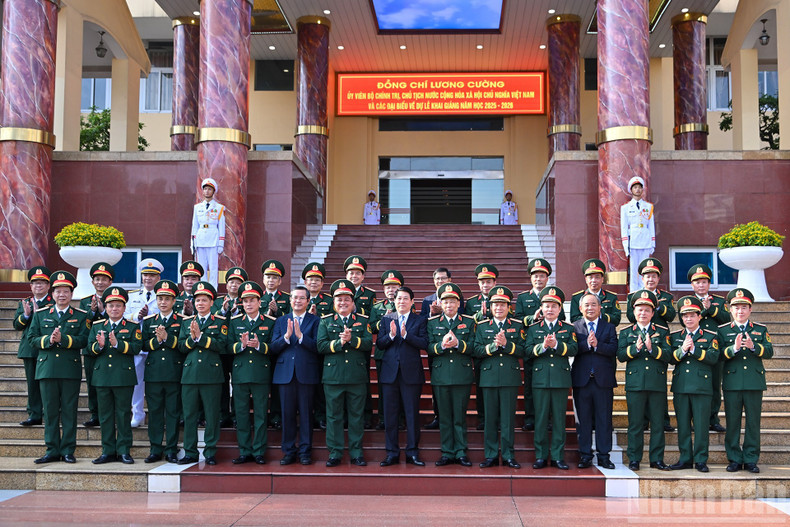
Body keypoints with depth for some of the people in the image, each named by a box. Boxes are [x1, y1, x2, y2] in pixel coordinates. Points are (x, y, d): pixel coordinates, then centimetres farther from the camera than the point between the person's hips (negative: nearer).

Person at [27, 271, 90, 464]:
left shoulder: (81, 316, 7)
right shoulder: (40, 314, 12)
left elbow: (83, 340, -5)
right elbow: (31, 339, 6)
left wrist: (63, 339, -18)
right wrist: (48, 340, -11)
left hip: (71, 370, -2)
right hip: (47, 368, 2)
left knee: (69, 411, 0)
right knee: (50, 411, 4)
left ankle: (68, 450, 7)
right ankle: (52, 451, 11)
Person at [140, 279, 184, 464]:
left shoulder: (182, 320, 4)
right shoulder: (148, 321, 14)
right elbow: (144, 345, 6)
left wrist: (167, 337, -16)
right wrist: (157, 340, -11)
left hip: (174, 374, -3)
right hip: (153, 373, 3)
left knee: (173, 412, 1)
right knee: (154, 412, 5)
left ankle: (171, 450, 8)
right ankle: (155, 450, 13)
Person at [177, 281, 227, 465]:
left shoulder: (220, 322, 4)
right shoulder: (186, 322, 15)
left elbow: (221, 345, -9)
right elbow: (181, 346, 8)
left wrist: (200, 336, -14)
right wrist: (192, 338, -11)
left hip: (211, 374, -3)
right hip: (190, 373, 3)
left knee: (212, 415, 0)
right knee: (189, 415, 5)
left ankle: (210, 453, 9)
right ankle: (190, 453, 13)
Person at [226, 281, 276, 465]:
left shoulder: (270, 322, 5)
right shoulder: (234, 322, 11)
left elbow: (274, 347, -1)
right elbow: (229, 347, 5)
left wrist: (259, 345, -18)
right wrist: (241, 344, -15)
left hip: (261, 374, -2)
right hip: (240, 373, 2)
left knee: (261, 414, 1)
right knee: (241, 414, 4)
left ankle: (259, 452, 8)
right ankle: (244, 451, 13)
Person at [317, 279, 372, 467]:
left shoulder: (363, 320, 9)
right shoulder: (326, 321, 8)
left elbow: (368, 343, -5)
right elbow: (321, 346, -3)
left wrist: (351, 339, -19)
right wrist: (339, 342, -17)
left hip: (357, 376, 0)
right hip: (333, 376, 0)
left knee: (356, 416, 5)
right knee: (334, 416, 4)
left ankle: (356, 453, 14)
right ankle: (335, 453, 12)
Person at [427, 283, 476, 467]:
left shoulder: (469, 322, 7)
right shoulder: (432, 323, 10)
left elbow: (473, 347, -3)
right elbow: (429, 348, 1)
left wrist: (458, 343, -21)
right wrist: (441, 345, -18)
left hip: (462, 375, -1)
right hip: (440, 375, 1)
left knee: (460, 415, 2)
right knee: (444, 416, 5)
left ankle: (461, 452, 10)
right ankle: (447, 453, 12)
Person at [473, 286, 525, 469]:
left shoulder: (517, 326, 8)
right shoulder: (482, 326, 9)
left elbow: (522, 351, -1)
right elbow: (477, 350, 0)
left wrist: (506, 344, -15)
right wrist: (493, 346, -15)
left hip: (510, 377, -1)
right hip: (489, 377, 1)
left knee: (508, 418, 1)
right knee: (490, 418, 3)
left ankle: (508, 455, 9)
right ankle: (491, 455, 11)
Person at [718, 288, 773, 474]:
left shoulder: (760, 329, 10)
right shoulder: (723, 330, 7)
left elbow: (769, 352, -2)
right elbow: (718, 354, -4)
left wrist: (753, 346, -20)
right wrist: (734, 348, -22)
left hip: (754, 382, 1)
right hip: (732, 383, -1)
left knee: (753, 423, 4)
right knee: (732, 423, 2)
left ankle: (751, 460, 12)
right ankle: (735, 460, 11)